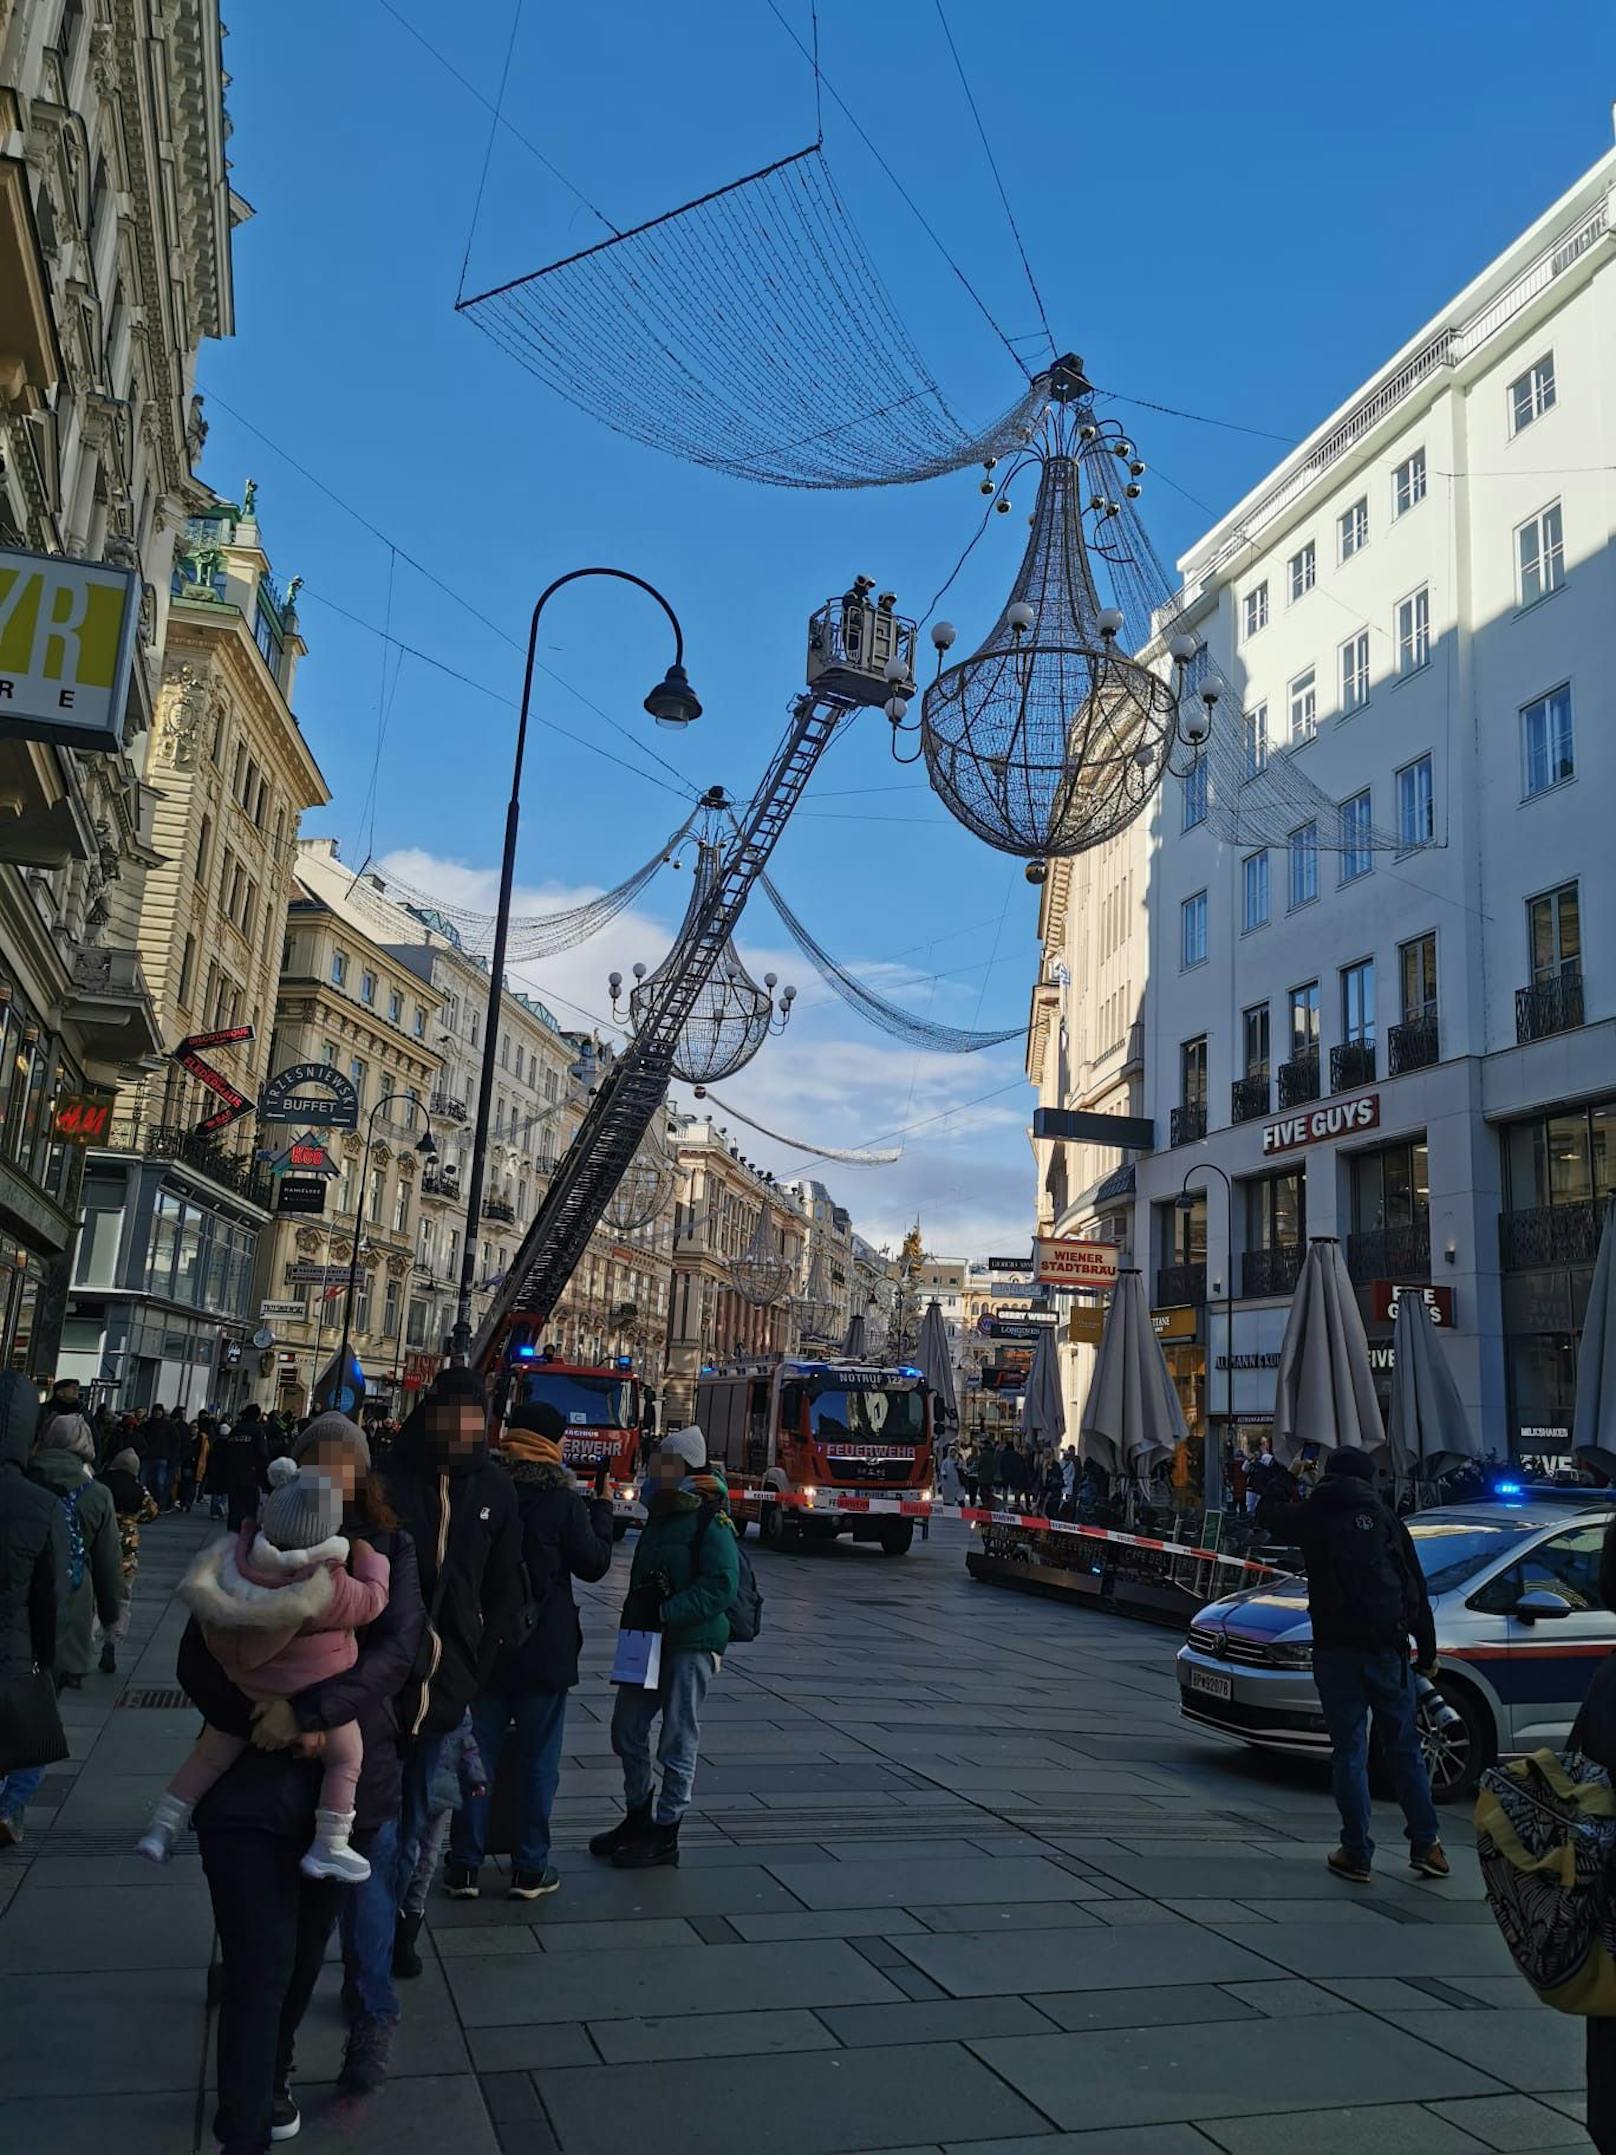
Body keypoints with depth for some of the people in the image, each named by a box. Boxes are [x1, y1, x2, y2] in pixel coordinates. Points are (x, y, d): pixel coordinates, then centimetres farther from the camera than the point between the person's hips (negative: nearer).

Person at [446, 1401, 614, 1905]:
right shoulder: (562, 1499, -13)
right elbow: (594, 1564, -4)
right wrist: (601, 1509, 6)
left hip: (484, 1642, 3)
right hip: (544, 1648, -3)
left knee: (478, 1754, 12)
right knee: (538, 1760, 8)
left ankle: (464, 1865, 15)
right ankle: (529, 1868, 13)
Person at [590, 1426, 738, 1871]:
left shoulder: (711, 1522, -13)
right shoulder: (659, 1516, 14)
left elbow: (721, 1587, -21)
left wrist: (665, 1612, -24)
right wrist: (635, 1617, 11)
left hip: (692, 1643, -8)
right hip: (649, 1640, 9)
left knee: (678, 1742, 0)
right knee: (627, 1730, 13)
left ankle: (665, 1835, 11)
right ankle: (637, 1816, 29)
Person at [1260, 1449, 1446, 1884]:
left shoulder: (1312, 1516, 3)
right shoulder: (1384, 1517, 5)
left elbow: (1269, 1513, 25)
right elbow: (1416, 1588, 5)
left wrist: (1283, 1475, 43)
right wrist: (1427, 1651, 11)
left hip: (1335, 1649, -1)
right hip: (1387, 1648, 1)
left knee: (1349, 1752, 5)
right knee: (1405, 1749, 12)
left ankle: (1357, 1854, 6)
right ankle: (1426, 1845, 13)